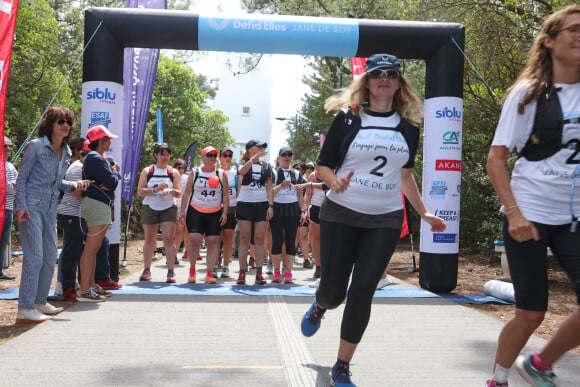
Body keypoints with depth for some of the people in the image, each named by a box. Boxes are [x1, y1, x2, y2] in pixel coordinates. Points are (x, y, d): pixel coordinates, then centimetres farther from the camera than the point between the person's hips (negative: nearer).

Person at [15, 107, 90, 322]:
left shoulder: (66, 153, 12)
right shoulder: (36, 146, -8)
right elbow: (22, 178, -8)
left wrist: (73, 185, 1)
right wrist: (21, 206, -16)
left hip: (50, 208, 8)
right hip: (31, 207, -8)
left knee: (50, 257, 11)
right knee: (34, 256, -11)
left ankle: (40, 302, 25)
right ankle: (25, 309, -5)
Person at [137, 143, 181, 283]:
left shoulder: (173, 172, 4)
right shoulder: (147, 171, 3)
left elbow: (179, 193, 0)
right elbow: (140, 191, -5)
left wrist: (171, 190, -22)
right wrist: (155, 189, -19)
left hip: (168, 208, -1)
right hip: (149, 208, 1)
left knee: (169, 238, -10)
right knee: (149, 239, 9)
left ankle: (171, 271, -8)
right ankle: (147, 270, 21)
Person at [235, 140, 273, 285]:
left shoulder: (266, 166, 10)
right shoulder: (243, 163, 3)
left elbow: (269, 187, 9)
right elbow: (241, 171, -22)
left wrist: (271, 205, -1)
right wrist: (255, 157, -31)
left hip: (261, 204, 2)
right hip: (244, 204, -2)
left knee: (259, 239, 1)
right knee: (244, 239, -1)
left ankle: (259, 273, 3)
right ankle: (242, 273, 2)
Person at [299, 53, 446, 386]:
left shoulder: (409, 127, 7)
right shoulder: (348, 118, -3)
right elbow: (323, 165, -1)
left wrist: (424, 212, 14)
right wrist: (334, 181, -22)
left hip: (385, 220, 2)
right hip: (341, 215, -2)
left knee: (362, 291, -3)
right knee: (333, 291, 1)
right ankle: (320, 305, 42)